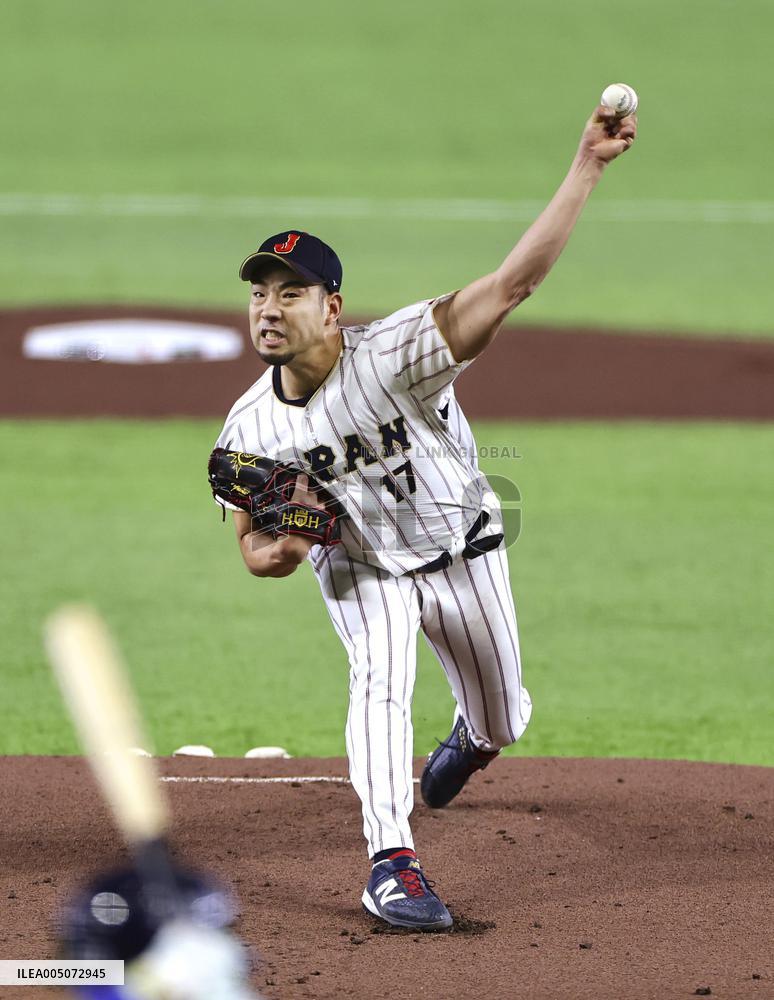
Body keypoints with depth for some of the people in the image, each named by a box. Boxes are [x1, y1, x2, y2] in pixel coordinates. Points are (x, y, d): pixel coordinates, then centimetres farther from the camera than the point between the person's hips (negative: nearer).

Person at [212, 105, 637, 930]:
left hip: (461, 548, -1)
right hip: (358, 568, 1)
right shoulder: (249, 428, -20)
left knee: (502, 724, 16)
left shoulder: (392, 356, -35)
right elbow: (255, 548, -7)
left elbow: (512, 282, -44)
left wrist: (587, 166, -54)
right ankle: (391, 863, -24)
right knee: (379, 678, -28)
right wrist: (279, 551, -34)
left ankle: (469, 736, 55)